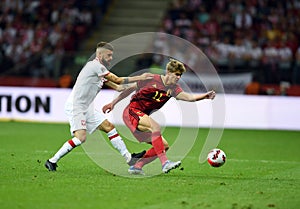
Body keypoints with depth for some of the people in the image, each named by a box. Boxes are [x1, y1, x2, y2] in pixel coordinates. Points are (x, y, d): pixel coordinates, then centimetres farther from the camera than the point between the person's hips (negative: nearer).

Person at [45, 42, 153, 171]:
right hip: (75, 107, -10)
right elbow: (117, 80, -15)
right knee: (81, 138, -22)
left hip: (87, 109, 10)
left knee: (109, 127, 7)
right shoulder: (95, 65, -14)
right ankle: (52, 161, -12)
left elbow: (117, 87, 19)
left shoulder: (99, 69, 16)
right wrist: (139, 78, -9)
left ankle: (128, 158, 11)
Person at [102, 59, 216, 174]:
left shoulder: (173, 89, 3)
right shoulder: (151, 79, -9)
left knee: (164, 146, -1)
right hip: (131, 112, -7)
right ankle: (165, 163, -40)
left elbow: (189, 97, -15)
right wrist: (113, 103, 6)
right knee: (156, 126, -33)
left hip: (143, 116, 8)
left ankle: (136, 167, 3)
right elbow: (130, 89, 2)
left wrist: (205, 96, -32)